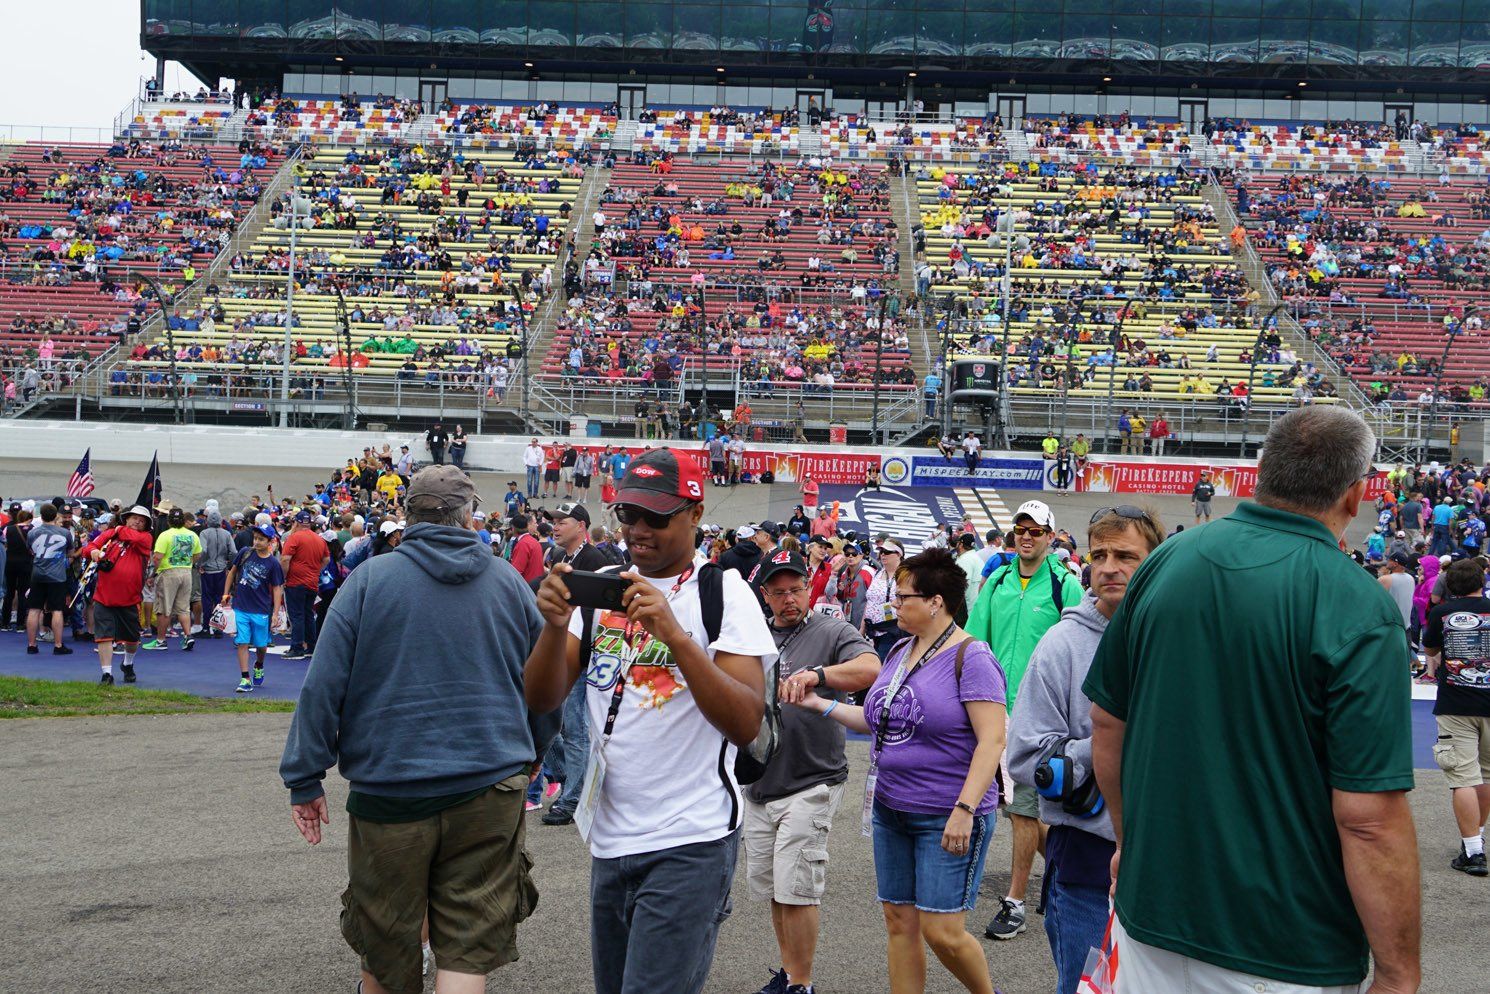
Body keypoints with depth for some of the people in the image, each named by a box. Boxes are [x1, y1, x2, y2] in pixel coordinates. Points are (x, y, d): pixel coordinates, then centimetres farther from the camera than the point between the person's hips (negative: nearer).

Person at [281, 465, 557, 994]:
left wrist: (304, 778, 1)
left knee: (385, 948, 16)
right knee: (468, 950, 4)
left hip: (389, 787, -1)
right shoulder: (510, 582, 5)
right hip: (489, 791, 1)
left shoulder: (371, 578, -3)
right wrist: (529, 756, 28)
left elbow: (323, 685, -6)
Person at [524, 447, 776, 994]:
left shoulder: (724, 593, -7)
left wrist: (676, 635, -27)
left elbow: (746, 725, -18)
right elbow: (542, 699, 2)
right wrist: (555, 624, -17)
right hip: (609, 839, 6)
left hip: (689, 845, -6)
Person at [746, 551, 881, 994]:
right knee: (770, 888, 13)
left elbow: (871, 669, -24)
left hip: (809, 785, -6)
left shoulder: (833, 633, -5)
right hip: (757, 784, 6)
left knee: (795, 890, -7)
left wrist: (817, 674, -40)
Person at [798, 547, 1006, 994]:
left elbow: (992, 740, -19)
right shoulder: (900, 652, 11)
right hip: (891, 809, 8)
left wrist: (965, 809, -24)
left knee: (942, 932, -6)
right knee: (900, 923, 10)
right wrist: (822, 704, 14)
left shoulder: (971, 658, -13)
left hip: (947, 818, -8)